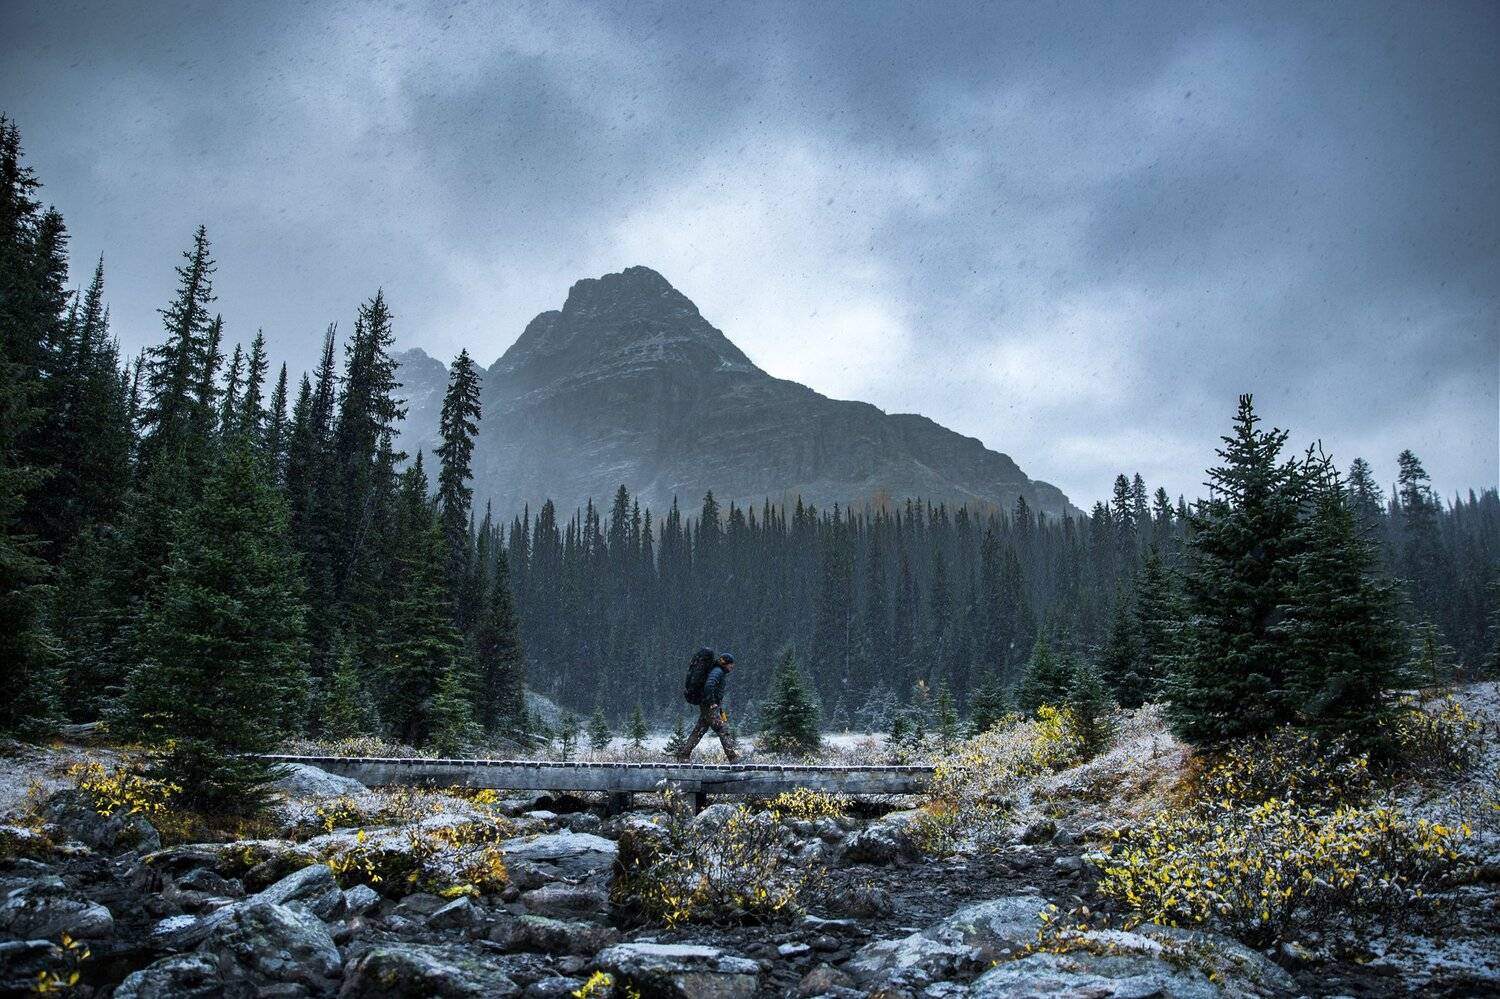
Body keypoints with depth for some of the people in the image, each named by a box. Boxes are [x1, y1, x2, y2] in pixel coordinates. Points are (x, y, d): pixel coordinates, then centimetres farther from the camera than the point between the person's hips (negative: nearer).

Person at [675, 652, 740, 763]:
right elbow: (708, 686, -29)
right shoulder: (717, 671, -14)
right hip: (710, 707, -10)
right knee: (723, 730, -9)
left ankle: (683, 755, 14)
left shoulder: (721, 672, 17)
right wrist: (712, 703, -22)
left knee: (699, 731, 11)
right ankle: (732, 756, -8)